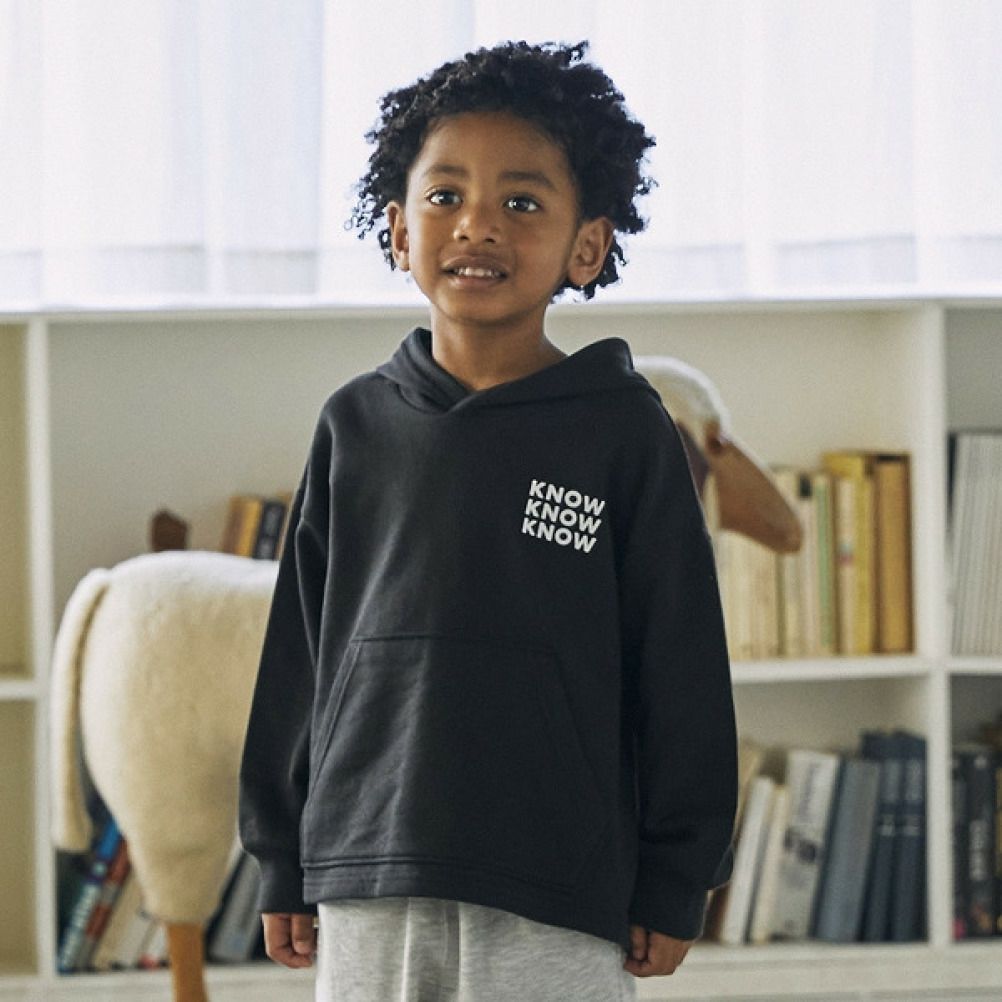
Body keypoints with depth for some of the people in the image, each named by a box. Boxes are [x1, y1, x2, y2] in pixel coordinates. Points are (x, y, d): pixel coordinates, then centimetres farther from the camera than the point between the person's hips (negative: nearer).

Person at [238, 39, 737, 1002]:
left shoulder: (623, 433, 0)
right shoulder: (356, 426, 8)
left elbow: (681, 666, 1)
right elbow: (298, 651, 13)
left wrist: (673, 882, -1)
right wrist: (282, 863, 12)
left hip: (557, 910, -3)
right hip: (368, 900, 3)